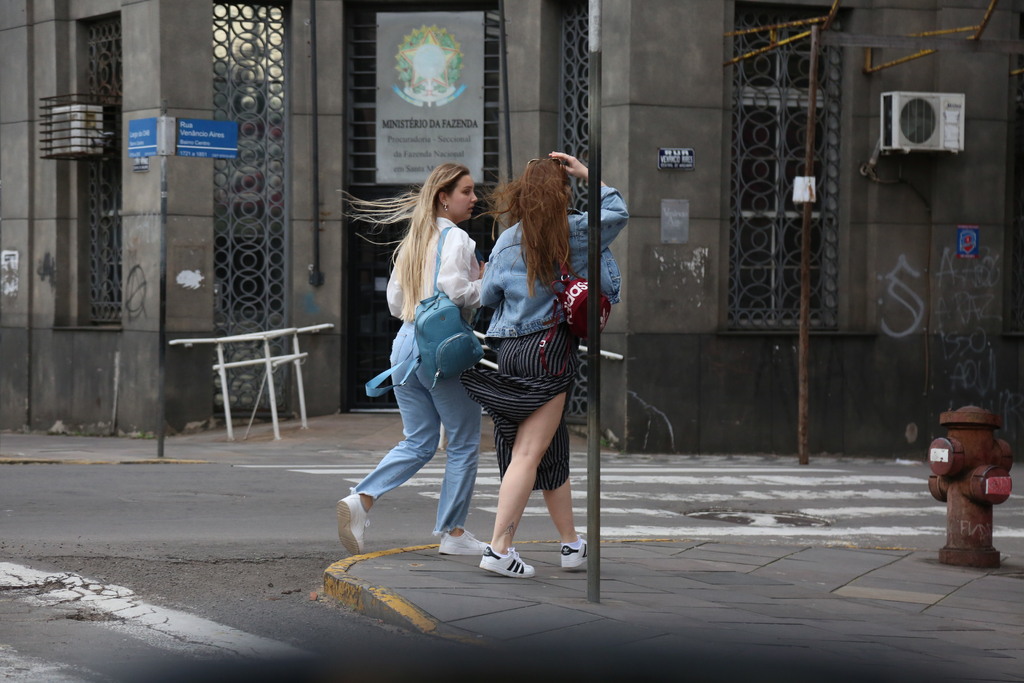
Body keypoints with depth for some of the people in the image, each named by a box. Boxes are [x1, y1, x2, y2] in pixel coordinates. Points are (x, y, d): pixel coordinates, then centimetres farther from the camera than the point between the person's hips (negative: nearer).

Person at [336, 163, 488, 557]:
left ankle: (361, 500, -6)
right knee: (464, 443, 5)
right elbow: (454, 289, -23)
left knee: (418, 442, 12)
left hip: (406, 343, 8)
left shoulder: (412, 242, 16)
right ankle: (454, 532, 8)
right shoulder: (455, 239, -9)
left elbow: (394, 303, 17)